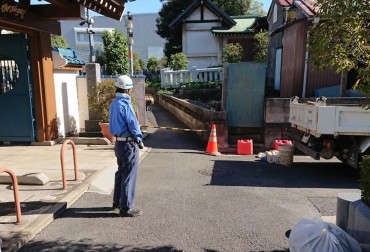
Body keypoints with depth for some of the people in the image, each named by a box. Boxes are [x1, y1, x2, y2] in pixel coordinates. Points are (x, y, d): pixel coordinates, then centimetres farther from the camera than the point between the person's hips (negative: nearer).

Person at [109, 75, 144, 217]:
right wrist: (140, 140, -3)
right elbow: (133, 124, -17)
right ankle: (126, 207, 7)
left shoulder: (114, 103, 9)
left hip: (119, 142, 9)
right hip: (128, 144, -9)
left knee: (121, 172, 20)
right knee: (129, 175, -1)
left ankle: (117, 202, 33)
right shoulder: (124, 104, -19)